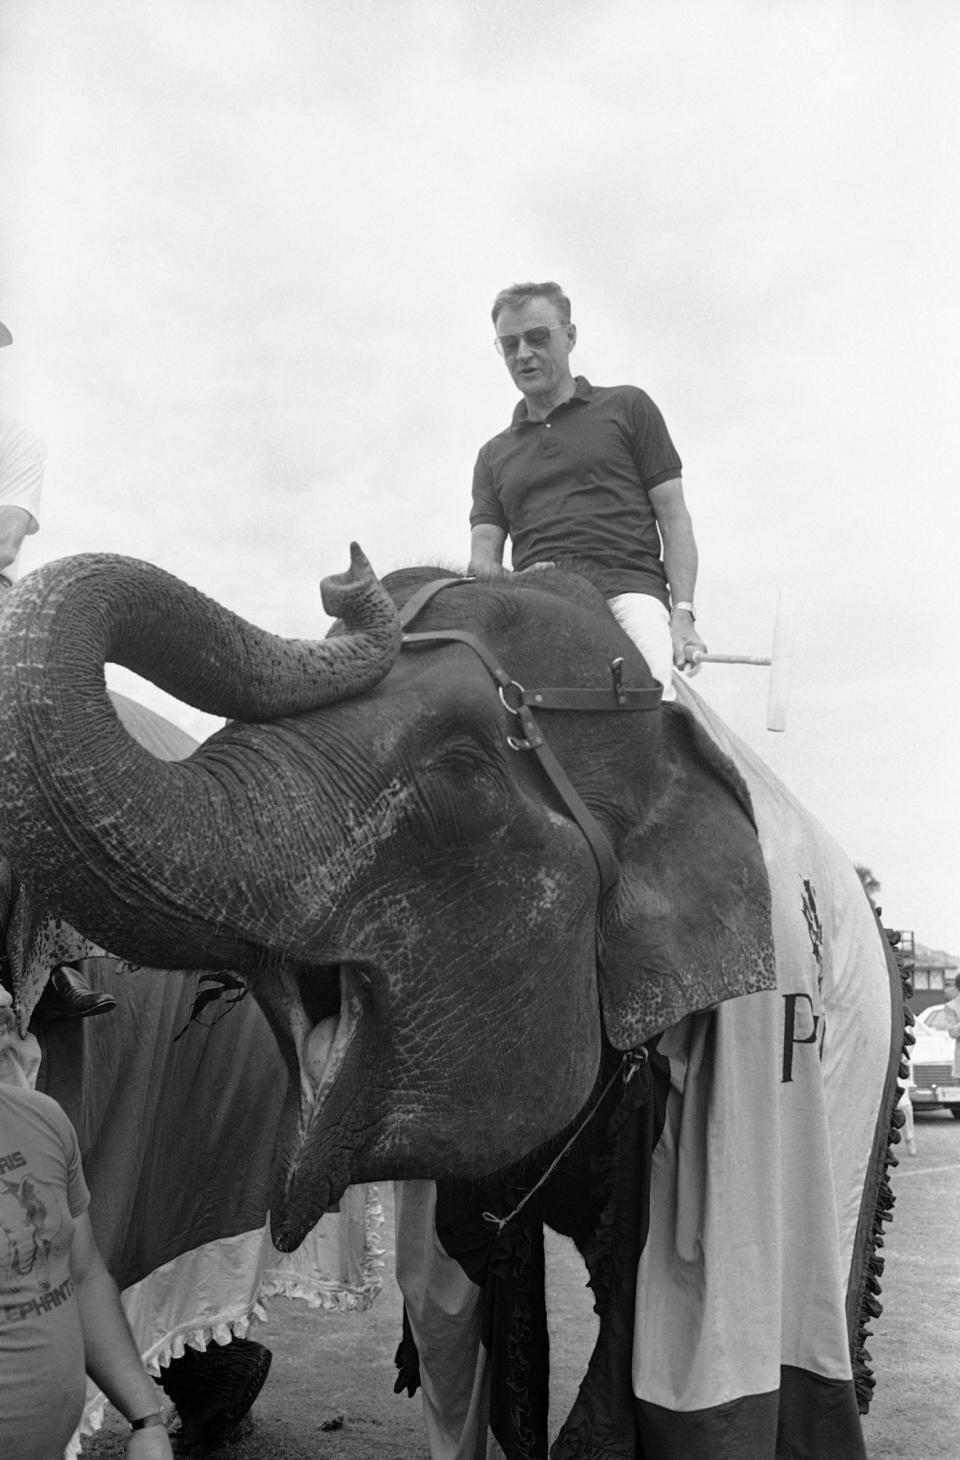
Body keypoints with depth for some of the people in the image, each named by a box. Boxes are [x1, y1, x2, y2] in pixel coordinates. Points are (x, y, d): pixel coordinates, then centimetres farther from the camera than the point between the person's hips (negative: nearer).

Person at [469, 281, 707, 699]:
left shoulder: (628, 407, 19)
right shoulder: (493, 455, 28)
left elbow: (673, 518, 12)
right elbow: (484, 547, 17)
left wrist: (682, 612, -3)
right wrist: (486, 571, -10)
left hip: (627, 589, -3)